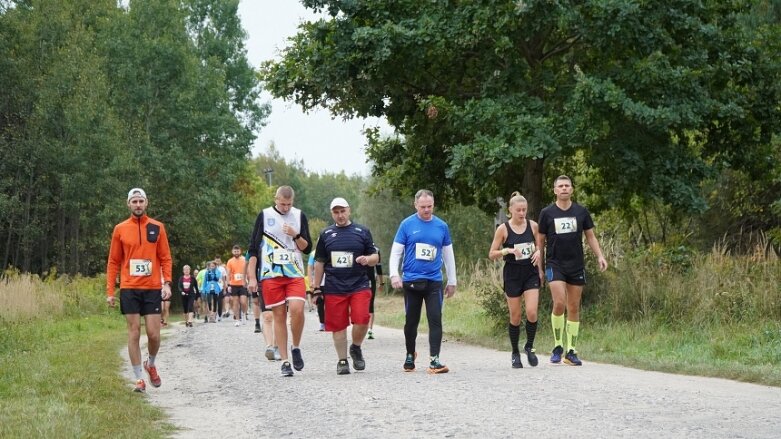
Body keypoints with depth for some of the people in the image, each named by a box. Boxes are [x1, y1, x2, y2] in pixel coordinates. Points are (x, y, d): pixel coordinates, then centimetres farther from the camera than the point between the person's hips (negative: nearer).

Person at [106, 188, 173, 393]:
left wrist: (167, 283, -7)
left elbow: (165, 258, 6)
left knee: (154, 334, -3)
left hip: (153, 288, 0)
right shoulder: (120, 229, 5)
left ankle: (151, 364, 27)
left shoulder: (157, 227, 5)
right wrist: (110, 291, 1)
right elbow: (113, 262, 6)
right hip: (129, 289, 0)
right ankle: (139, 379, 6)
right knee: (134, 333, -1)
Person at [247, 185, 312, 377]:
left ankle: (296, 348, 5)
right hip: (271, 274, -1)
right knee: (279, 315, -1)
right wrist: (252, 277, -2)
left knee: (297, 309, -18)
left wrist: (296, 235, -11)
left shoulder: (299, 216, 8)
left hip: (295, 274, 1)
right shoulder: (264, 216, 3)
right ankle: (285, 361, 5)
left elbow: (307, 248, 8)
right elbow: (253, 248, 4)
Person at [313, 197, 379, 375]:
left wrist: (368, 259, -13)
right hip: (334, 288, 1)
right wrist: (317, 288, 12)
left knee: (361, 320, -16)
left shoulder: (362, 232, 8)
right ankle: (342, 361, 16)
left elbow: (375, 257, 11)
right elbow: (319, 262, 15)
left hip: (359, 285, -1)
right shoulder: (326, 234, 11)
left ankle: (356, 348, 12)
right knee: (338, 326, 3)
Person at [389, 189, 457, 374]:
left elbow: (448, 254, 13)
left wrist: (452, 281, 13)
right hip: (411, 281, -1)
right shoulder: (407, 225, 0)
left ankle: (434, 360, -11)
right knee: (411, 321, 10)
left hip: (434, 281, 1)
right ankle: (410, 356, 29)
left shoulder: (441, 226, 6)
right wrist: (394, 274, -13)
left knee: (435, 319, -9)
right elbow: (396, 252, 0)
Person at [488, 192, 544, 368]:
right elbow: (492, 254, -4)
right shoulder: (503, 229, -5)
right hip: (512, 274, -2)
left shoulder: (533, 226, 2)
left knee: (532, 312, -13)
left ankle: (529, 347, 9)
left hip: (531, 273, 2)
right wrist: (507, 250, -21)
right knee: (515, 317, 3)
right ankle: (515, 353, 19)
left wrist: (538, 252, -6)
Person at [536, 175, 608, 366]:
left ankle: (571, 351, 11)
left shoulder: (581, 212, 6)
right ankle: (557, 346, -2)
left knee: (574, 308, 4)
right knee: (559, 303, -18)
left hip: (576, 266, 2)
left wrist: (600, 256, -4)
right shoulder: (547, 213, 2)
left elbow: (590, 236, 11)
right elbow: (540, 240, 7)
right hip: (555, 264, -2)